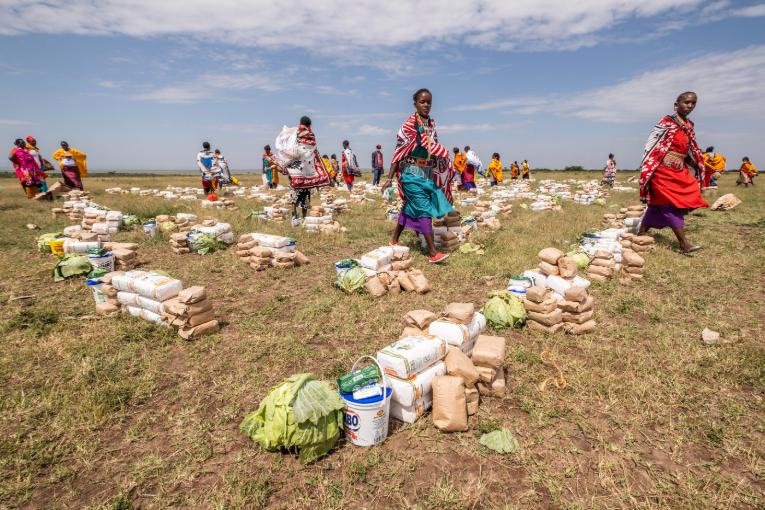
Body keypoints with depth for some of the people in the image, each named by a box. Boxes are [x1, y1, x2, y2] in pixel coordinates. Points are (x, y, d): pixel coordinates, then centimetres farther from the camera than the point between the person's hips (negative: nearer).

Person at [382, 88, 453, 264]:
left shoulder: (431, 123, 7)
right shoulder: (409, 125, -13)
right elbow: (399, 152, -12)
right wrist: (389, 178, -13)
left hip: (427, 174, 7)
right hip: (412, 173, -7)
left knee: (410, 207, 15)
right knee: (424, 210, -9)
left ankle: (394, 240, 30)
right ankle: (433, 253, -6)